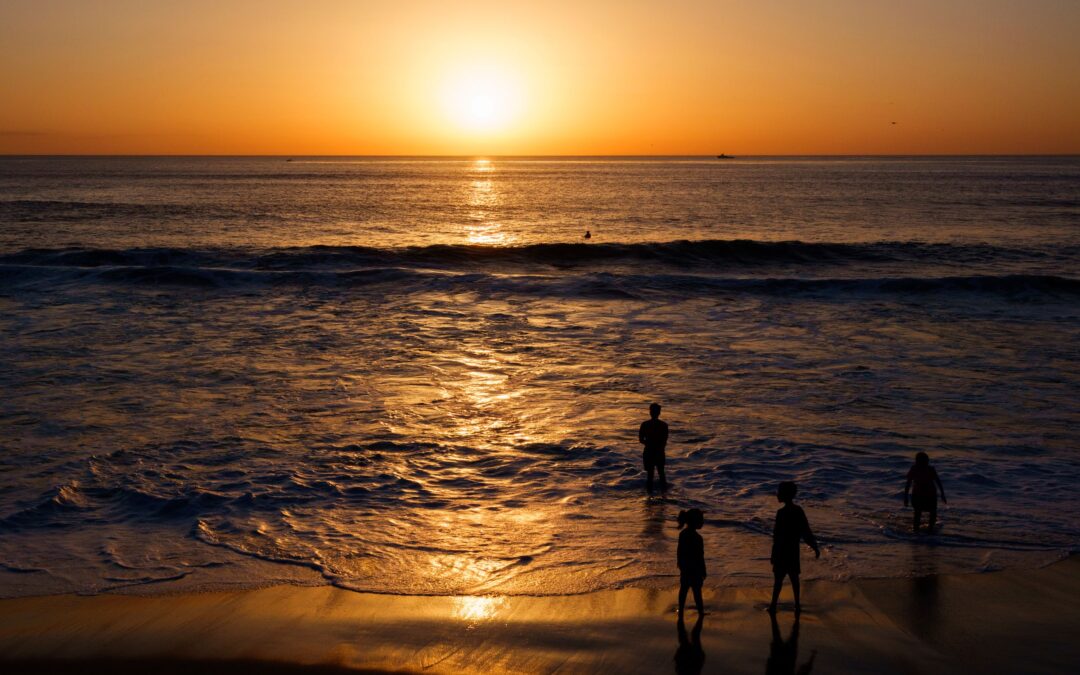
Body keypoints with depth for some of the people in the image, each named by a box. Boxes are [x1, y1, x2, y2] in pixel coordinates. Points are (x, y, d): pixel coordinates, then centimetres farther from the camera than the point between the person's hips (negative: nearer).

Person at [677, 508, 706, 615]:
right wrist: (703, 572, -11)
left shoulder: (682, 534, -4)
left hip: (684, 567, 7)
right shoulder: (697, 538, -27)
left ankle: (681, 610, 29)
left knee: (683, 589, 18)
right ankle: (700, 611, 24)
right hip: (694, 569, -7)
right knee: (697, 591, 9)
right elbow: (700, 557, -21)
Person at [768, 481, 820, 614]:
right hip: (794, 550, 7)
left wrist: (773, 555, -13)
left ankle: (773, 606, 12)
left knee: (778, 579, 4)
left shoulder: (782, 513, -22)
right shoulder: (798, 510, 0)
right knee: (794, 577, 17)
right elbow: (807, 532, 5)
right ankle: (797, 605, 24)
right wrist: (815, 547, 15)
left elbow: (778, 536, -19)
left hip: (782, 551, -7)